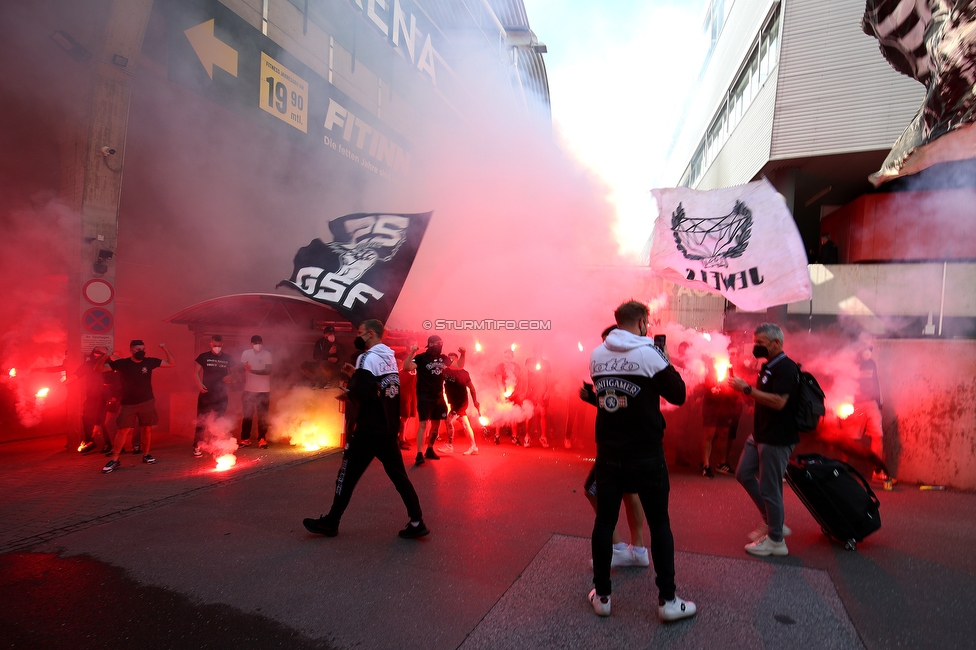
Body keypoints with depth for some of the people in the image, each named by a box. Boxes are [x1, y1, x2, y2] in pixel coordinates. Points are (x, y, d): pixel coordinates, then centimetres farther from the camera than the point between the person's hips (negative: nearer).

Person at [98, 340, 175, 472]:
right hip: (128, 404, -2)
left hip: (147, 402, 2)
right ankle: (114, 460, 4)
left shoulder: (149, 362, -5)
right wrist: (105, 357, -29)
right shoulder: (122, 363, -9)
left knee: (147, 429, 7)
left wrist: (165, 349, -15)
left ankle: (146, 455, 22)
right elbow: (98, 369, -10)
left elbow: (172, 363, 0)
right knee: (123, 430, -5)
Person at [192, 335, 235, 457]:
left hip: (221, 395, 3)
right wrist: (199, 384, -14)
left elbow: (231, 372, 15)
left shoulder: (228, 358, 5)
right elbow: (196, 372, 1)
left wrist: (229, 377, -7)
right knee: (201, 421, -3)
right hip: (206, 394, -3)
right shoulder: (203, 357, -2)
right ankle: (197, 447, 6)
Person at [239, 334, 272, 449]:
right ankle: (245, 439, 18)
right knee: (247, 416, 7)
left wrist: (252, 371, -26)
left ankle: (262, 439, 10)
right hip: (249, 390, 2)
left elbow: (268, 370, -16)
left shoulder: (267, 354, -7)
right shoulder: (246, 353, 0)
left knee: (263, 416, 2)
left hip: (263, 390, -2)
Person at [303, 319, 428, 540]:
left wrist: (351, 380, -3)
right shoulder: (390, 357, 12)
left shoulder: (368, 357, -14)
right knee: (398, 475, 11)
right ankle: (416, 523, 8)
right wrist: (356, 375, 14)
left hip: (369, 429, -8)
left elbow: (360, 394, -22)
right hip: (389, 427, 8)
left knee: (348, 474, 7)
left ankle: (330, 523, 20)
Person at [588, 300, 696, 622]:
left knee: (604, 521, 10)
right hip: (645, 454, -3)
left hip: (608, 452, 4)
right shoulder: (650, 353, -11)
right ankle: (667, 601, 19)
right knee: (659, 523, 10)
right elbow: (678, 396, -4)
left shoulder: (597, 354, 3)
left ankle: (601, 596, 20)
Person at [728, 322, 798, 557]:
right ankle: (772, 521, 26)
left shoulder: (786, 368, -17)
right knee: (744, 474, 14)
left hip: (777, 439, -10)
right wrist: (744, 389, 9)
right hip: (760, 435, 10)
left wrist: (747, 389, -25)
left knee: (769, 488, -1)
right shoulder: (768, 367, 13)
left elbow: (778, 401, -28)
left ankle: (775, 540, 14)